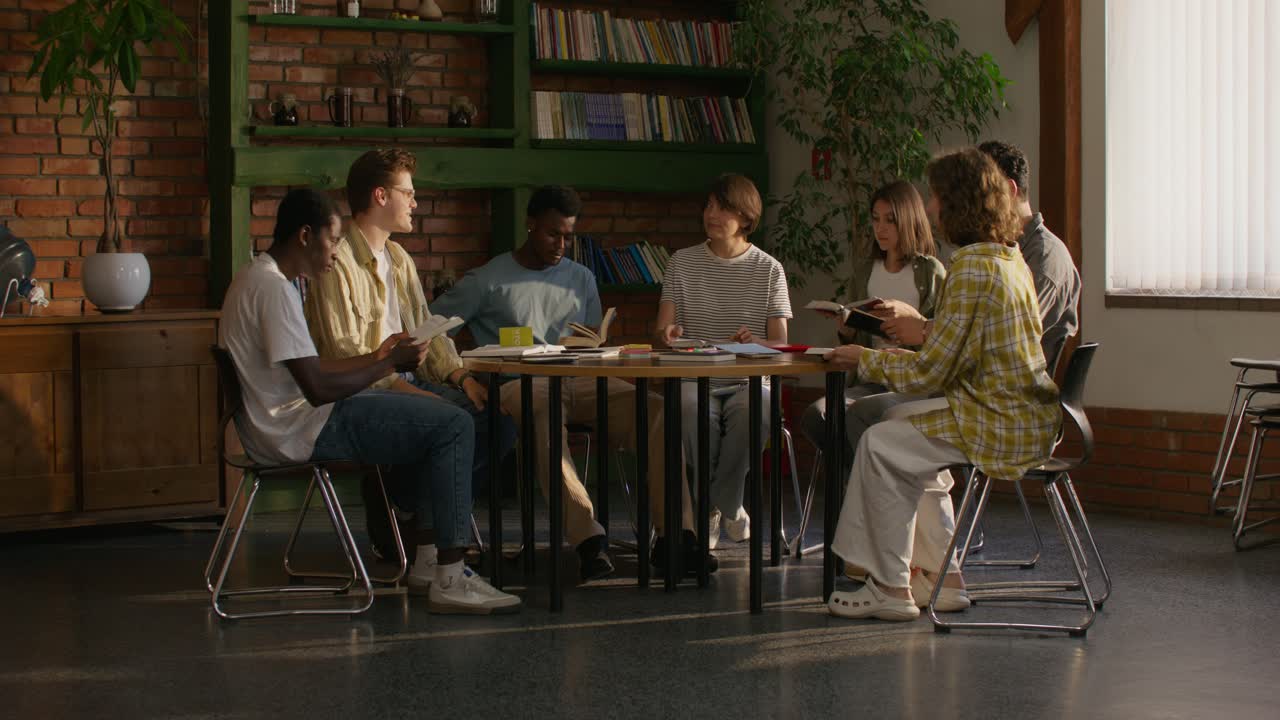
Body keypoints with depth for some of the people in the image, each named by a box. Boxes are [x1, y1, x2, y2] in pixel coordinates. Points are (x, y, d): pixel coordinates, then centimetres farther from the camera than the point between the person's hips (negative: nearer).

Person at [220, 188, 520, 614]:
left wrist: (377, 356, 13)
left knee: (433, 418, 22)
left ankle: (427, 556, 17)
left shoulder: (259, 280, 15)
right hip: (300, 431, -11)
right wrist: (390, 364, -10)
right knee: (453, 427, -11)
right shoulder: (274, 289, -19)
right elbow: (318, 389, -23)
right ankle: (449, 582, -13)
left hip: (285, 423, 11)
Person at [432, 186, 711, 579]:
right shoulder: (488, 281, 9)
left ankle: (676, 536, -31)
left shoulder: (581, 279, 23)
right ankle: (588, 538, -50)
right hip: (520, 382, -4)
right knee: (545, 417, -43)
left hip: (578, 381, 4)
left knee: (654, 409, -24)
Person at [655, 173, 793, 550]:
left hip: (749, 380, 0)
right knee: (694, 412, -36)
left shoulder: (768, 270, 9)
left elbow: (780, 343, 4)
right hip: (695, 378, 0)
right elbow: (663, 329, 6)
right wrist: (668, 334, -19)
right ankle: (727, 506, -14)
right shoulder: (682, 262, 13)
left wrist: (753, 341, -20)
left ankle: (719, 504, -14)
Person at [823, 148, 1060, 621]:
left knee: (881, 445, -4)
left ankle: (890, 590, 3)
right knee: (913, 444, 24)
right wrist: (917, 326, 26)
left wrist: (865, 360, -5)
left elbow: (930, 371, -17)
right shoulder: (1011, 258, 11)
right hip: (1028, 419, 10)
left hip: (999, 426, -10)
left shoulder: (972, 266, -19)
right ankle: (940, 578, 23)